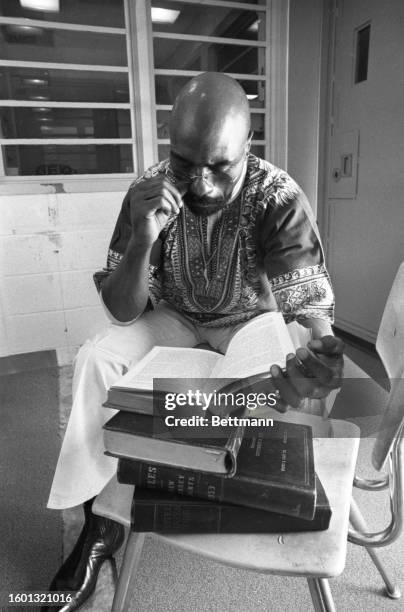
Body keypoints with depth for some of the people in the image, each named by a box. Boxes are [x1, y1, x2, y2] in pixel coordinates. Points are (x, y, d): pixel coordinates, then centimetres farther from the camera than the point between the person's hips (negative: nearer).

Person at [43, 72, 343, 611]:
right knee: (97, 355, -19)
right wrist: (142, 240, -37)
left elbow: (308, 304, -27)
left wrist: (319, 350, -51)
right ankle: (99, 522, -4)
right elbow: (123, 312, -18)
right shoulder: (150, 191, -17)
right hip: (176, 318, 2)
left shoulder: (279, 198, -23)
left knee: (272, 361, -32)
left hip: (251, 320, -1)